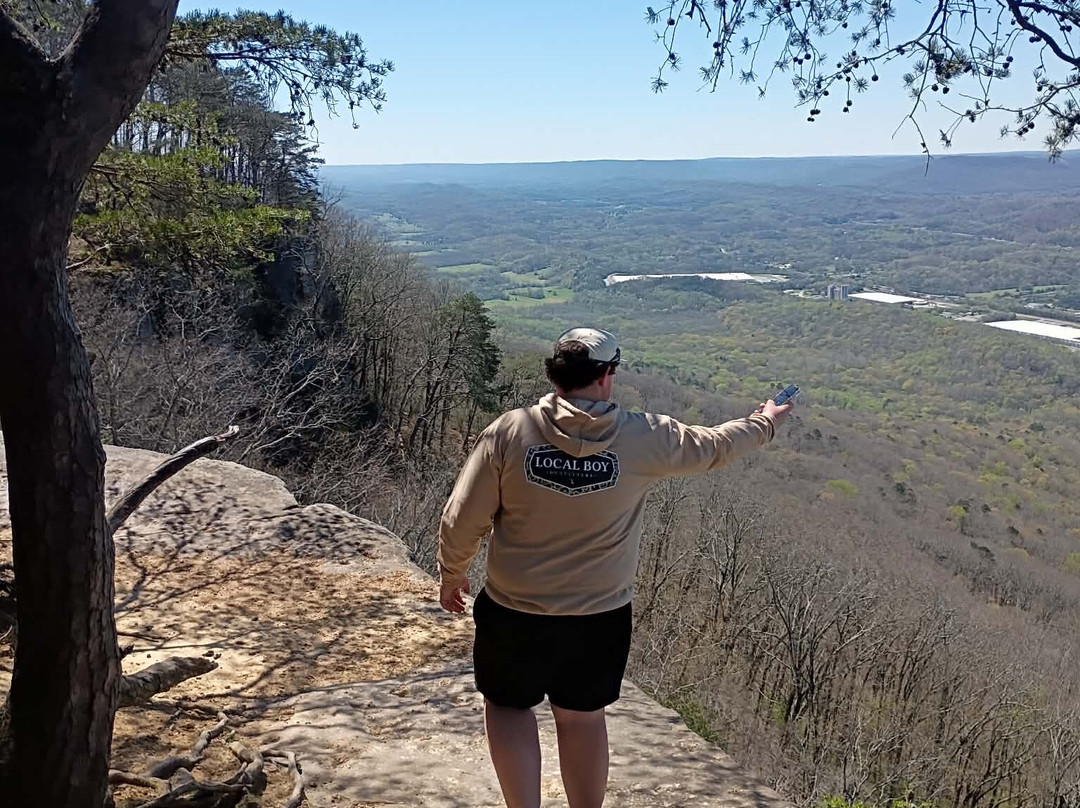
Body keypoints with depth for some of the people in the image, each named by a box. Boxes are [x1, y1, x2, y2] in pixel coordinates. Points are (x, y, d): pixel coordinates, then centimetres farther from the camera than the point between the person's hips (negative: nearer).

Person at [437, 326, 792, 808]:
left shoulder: (508, 433, -15)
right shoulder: (643, 438, -12)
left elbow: (463, 521, -10)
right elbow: (712, 448, 6)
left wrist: (452, 574, 10)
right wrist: (764, 425, 26)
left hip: (514, 610, -1)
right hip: (601, 616, 1)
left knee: (508, 704, 21)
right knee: (582, 715, 20)